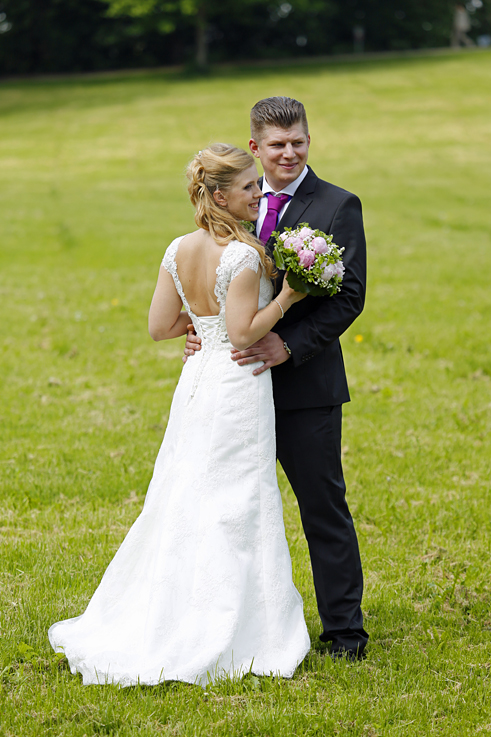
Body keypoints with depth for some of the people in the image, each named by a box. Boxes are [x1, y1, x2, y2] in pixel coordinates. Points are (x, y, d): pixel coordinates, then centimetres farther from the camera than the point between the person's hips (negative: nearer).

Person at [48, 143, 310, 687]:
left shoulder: (179, 251, 3)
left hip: (197, 380, 7)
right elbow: (243, 333, -19)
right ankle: (222, 638, 6)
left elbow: (160, 326, 7)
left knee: (184, 505, 15)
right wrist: (285, 298, -11)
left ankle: (144, 627, 19)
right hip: (238, 384, -7)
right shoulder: (242, 256, -18)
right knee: (234, 514, 1)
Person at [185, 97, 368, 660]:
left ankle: (343, 629, 12)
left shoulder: (338, 207, -5)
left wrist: (289, 345, -22)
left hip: (306, 385, -5)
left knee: (324, 508, 2)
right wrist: (198, 334, -7)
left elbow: (349, 296, -11)